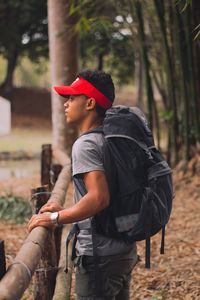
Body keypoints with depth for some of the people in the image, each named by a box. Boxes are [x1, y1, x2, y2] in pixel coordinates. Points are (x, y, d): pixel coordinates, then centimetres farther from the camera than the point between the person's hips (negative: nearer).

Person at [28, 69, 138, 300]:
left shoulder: (85, 144, -17)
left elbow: (99, 198, -29)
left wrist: (55, 218, -20)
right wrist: (64, 210, 17)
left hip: (99, 257, -9)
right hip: (124, 251, 10)